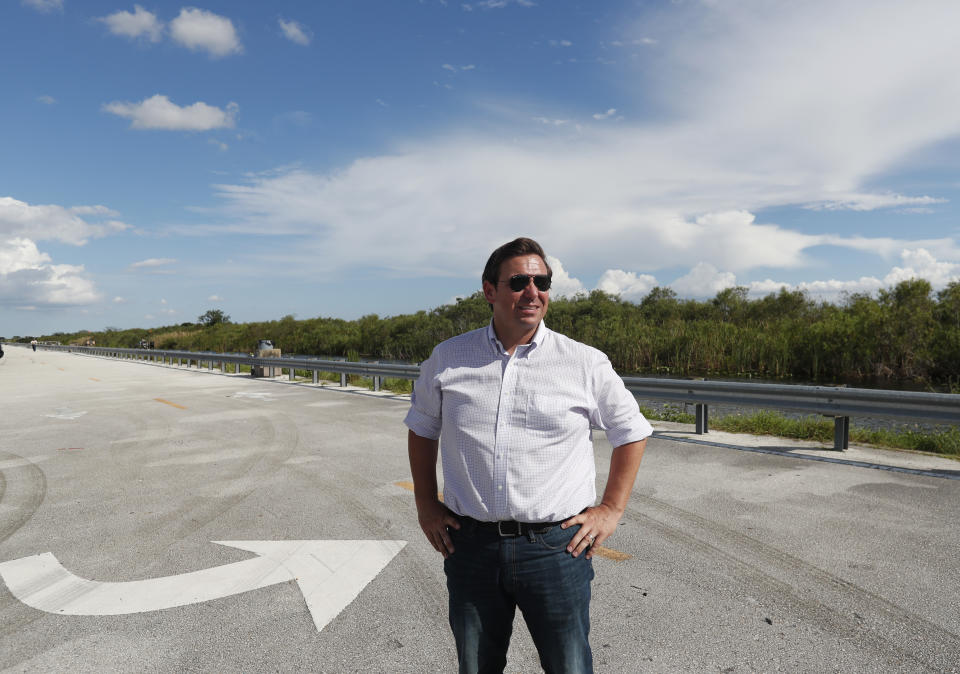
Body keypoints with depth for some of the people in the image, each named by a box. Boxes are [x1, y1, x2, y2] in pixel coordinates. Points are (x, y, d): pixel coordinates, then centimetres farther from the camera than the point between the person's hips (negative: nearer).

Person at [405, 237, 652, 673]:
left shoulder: (587, 364, -3)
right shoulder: (447, 359, 1)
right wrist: (425, 505, 11)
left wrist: (611, 509, 3)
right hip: (470, 544, 2)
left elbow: (632, 432, 9)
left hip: (556, 547, -1)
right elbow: (422, 428, 16)